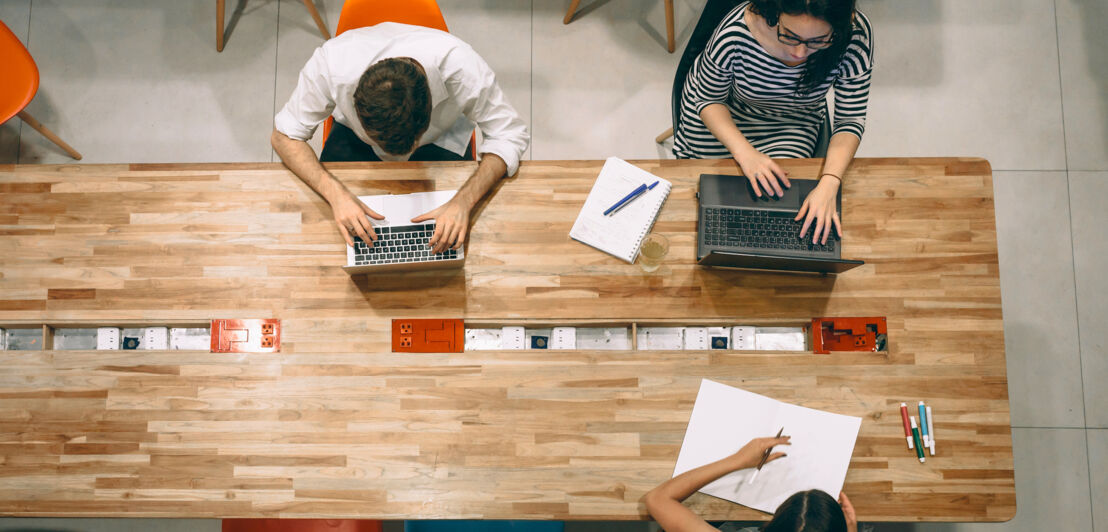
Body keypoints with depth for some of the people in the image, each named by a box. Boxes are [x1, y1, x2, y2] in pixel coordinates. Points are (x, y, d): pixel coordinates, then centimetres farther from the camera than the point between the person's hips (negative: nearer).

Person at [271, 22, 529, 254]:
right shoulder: (331, 64, -38)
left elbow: (510, 135, -28)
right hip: (355, 134, 1)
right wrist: (334, 192, -43)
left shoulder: (462, 68, -40)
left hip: (440, 138, 0)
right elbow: (284, 135, -25)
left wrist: (464, 200, -44)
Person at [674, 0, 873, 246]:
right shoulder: (736, 32, -38)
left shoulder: (855, 35, -32)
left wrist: (828, 184, -37)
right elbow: (709, 99, -21)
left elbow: (850, 119, -22)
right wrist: (744, 152, -35)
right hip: (721, 115, -1)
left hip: (794, 122, 1)